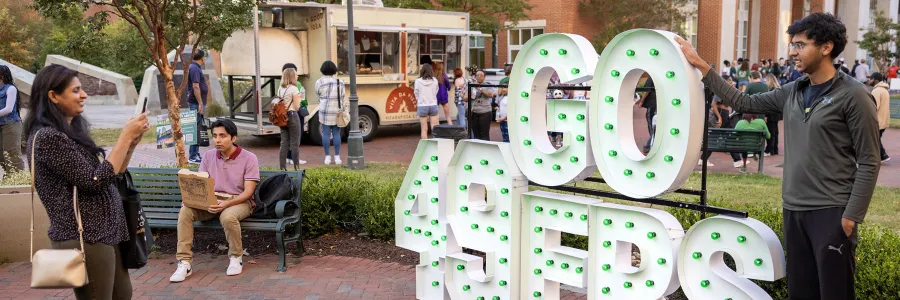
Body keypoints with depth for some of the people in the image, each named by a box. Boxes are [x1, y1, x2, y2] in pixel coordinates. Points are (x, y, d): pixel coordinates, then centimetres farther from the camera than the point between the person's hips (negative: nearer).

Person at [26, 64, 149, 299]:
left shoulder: (73, 130, 12)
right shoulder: (47, 137, -16)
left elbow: (111, 173, 17)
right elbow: (96, 180, -21)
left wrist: (132, 141, 3)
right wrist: (125, 136, -16)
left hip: (104, 232, 9)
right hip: (84, 239, -9)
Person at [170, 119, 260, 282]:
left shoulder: (249, 158, -9)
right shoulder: (208, 156, 5)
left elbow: (248, 192, -14)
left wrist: (226, 203, -30)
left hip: (239, 201, -4)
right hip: (211, 202, 4)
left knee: (228, 216, -38)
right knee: (185, 211, -24)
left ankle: (236, 258, -11)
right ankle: (184, 263, -21)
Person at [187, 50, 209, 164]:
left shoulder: (196, 68, 17)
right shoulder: (194, 68, -15)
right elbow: (195, 87, -22)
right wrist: (200, 104, -23)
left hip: (198, 103, 11)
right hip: (196, 103, -11)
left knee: (197, 129, 15)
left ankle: (196, 154, 21)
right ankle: (193, 156, -6)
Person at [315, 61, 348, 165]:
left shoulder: (319, 82, -3)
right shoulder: (339, 82, 1)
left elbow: (319, 96, 5)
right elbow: (342, 97, 2)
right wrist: (343, 107, 13)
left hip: (325, 111, -1)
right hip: (337, 111, 1)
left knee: (326, 133, 3)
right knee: (336, 134, 5)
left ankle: (327, 157, 5)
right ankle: (337, 157, 6)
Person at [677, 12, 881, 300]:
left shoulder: (853, 96, -9)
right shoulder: (792, 92, 9)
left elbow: (869, 162, -9)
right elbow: (745, 103, 13)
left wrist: (852, 216, -14)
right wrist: (701, 66, 8)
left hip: (831, 211, -6)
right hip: (793, 209, 6)